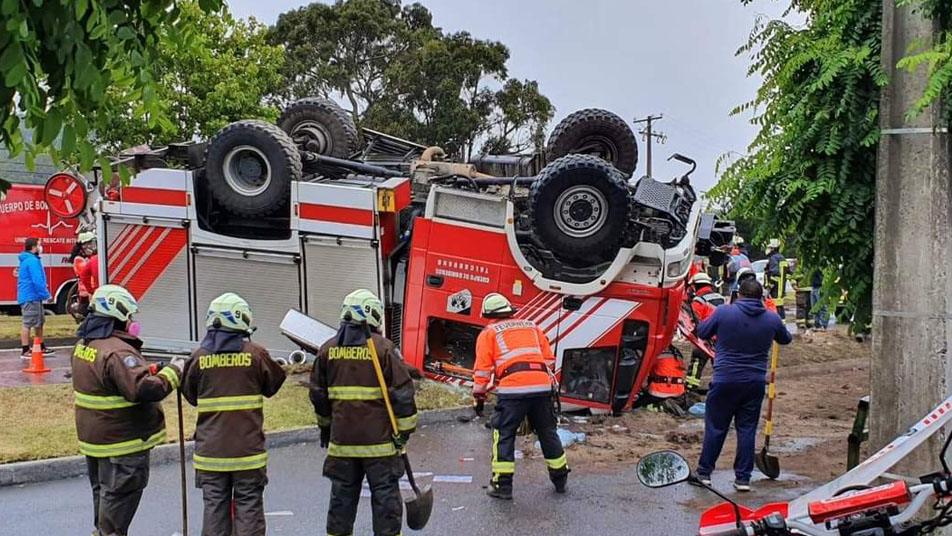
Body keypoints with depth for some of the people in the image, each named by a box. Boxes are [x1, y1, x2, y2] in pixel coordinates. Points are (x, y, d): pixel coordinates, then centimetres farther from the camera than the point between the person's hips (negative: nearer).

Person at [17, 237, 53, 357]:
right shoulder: (32, 261, -17)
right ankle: (25, 351, -5)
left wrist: (44, 293, 21)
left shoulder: (27, 260, 17)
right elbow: (37, 281, -22)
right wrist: (46, 294, -16)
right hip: (31, 297, -11)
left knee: (39, 322, 17)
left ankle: (41, 347, 24)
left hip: (33, 297, 11)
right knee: (28, 323, -7)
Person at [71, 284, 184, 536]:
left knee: (103, 492, 23)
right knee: (119, 497, 1)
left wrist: (147, 370, 8)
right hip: (123, 441, -10)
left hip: (93, 437, 10)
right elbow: (145, 389, -34)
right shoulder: (117, 352, -26)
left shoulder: (83, 345, 6)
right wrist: (173, 371, -22)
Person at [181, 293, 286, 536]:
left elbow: (191, 395, 9)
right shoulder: (256, 354, -9)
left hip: (211, 449, 2)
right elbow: (272, 385, 5)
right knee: (249, 506, 5)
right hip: (247, 449, -2)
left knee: (214, 506, 9)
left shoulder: (199, 357, -3)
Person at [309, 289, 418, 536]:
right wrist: (404, 430, -1)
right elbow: (402, 393, -10)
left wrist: (325, 427, 27)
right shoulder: (383, 348, -9)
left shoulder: (328, 350, 5)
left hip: (341, 441, 4)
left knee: (342, 495, 14)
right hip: (379, 441, -4)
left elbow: (318, 395, 14)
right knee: (385, 496, 4)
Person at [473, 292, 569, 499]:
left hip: (512, 389, -4)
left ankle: (502, 484, 4)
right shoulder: (532, 327, 25)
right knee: (548, 433, 17)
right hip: (542, 386, 4)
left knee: (504, 435, 6)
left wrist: (479, 397, 12)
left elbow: (483, 368, 5)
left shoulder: (489, 333, 13)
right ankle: (560, 479, 29)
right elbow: (549, 359, 21)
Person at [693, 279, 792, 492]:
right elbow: (786, 339, 20)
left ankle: (704, 472, 15)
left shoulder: (724, 312, -9)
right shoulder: (772, 319, 1)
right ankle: (743, 478, 11)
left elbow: (702, 332, 5)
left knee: (715, 427, 8)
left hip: (725, 380, -2)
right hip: (755, 384, 2)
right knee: (747, 429, 9)